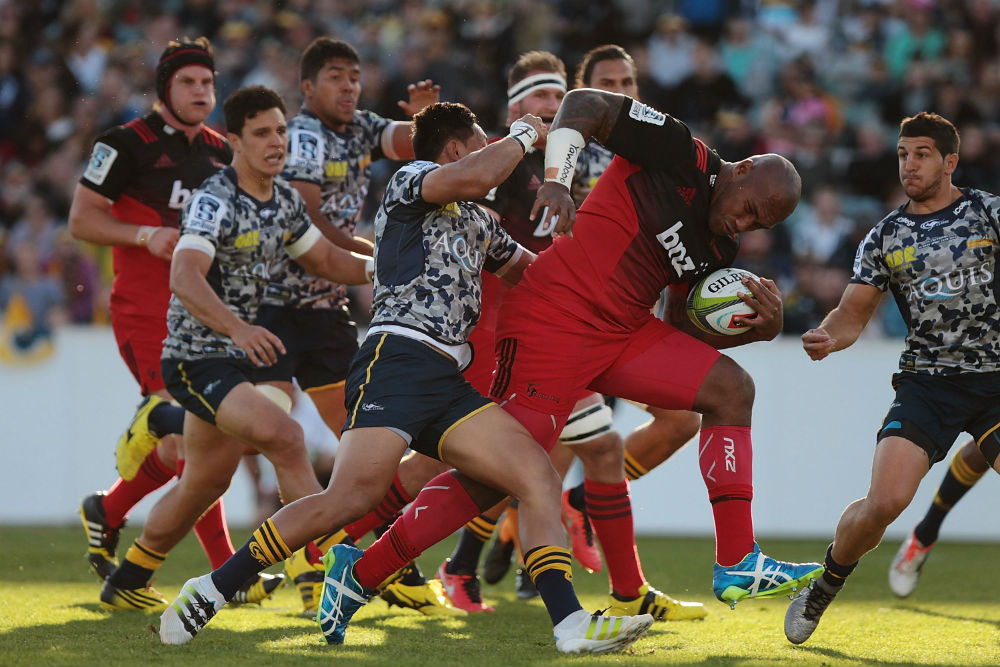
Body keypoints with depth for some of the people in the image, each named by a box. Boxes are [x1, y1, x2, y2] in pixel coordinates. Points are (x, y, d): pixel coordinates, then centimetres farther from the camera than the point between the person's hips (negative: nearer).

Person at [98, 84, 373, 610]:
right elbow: (184, 278, -36)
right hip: (195, 360, -9)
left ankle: (126, 583, 35)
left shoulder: (286, 199, 6)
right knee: (284, 436, -26)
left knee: (204, 485, 18)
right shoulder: (215, 201, -21)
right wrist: (237, 327, -52)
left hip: (236, 355, 9)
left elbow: (327, 260, 18)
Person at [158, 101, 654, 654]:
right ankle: (211, 590, -17)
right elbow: (472, 177, -15)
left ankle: (570, 622, -14)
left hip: (447, 381, 9)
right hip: (398, 357, -9)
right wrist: (522, 135, 2)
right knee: (355, 496, -24)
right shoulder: (411, 180, 6)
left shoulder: (477, 222, 30)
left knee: (537, 475, -7)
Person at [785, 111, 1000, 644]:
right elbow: (853, 314, 9)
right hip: (926, 381, 1)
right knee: (884, 501, -16)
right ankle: (821, 593, 9)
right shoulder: (885, 236, 9)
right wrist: (826, 337, -13)